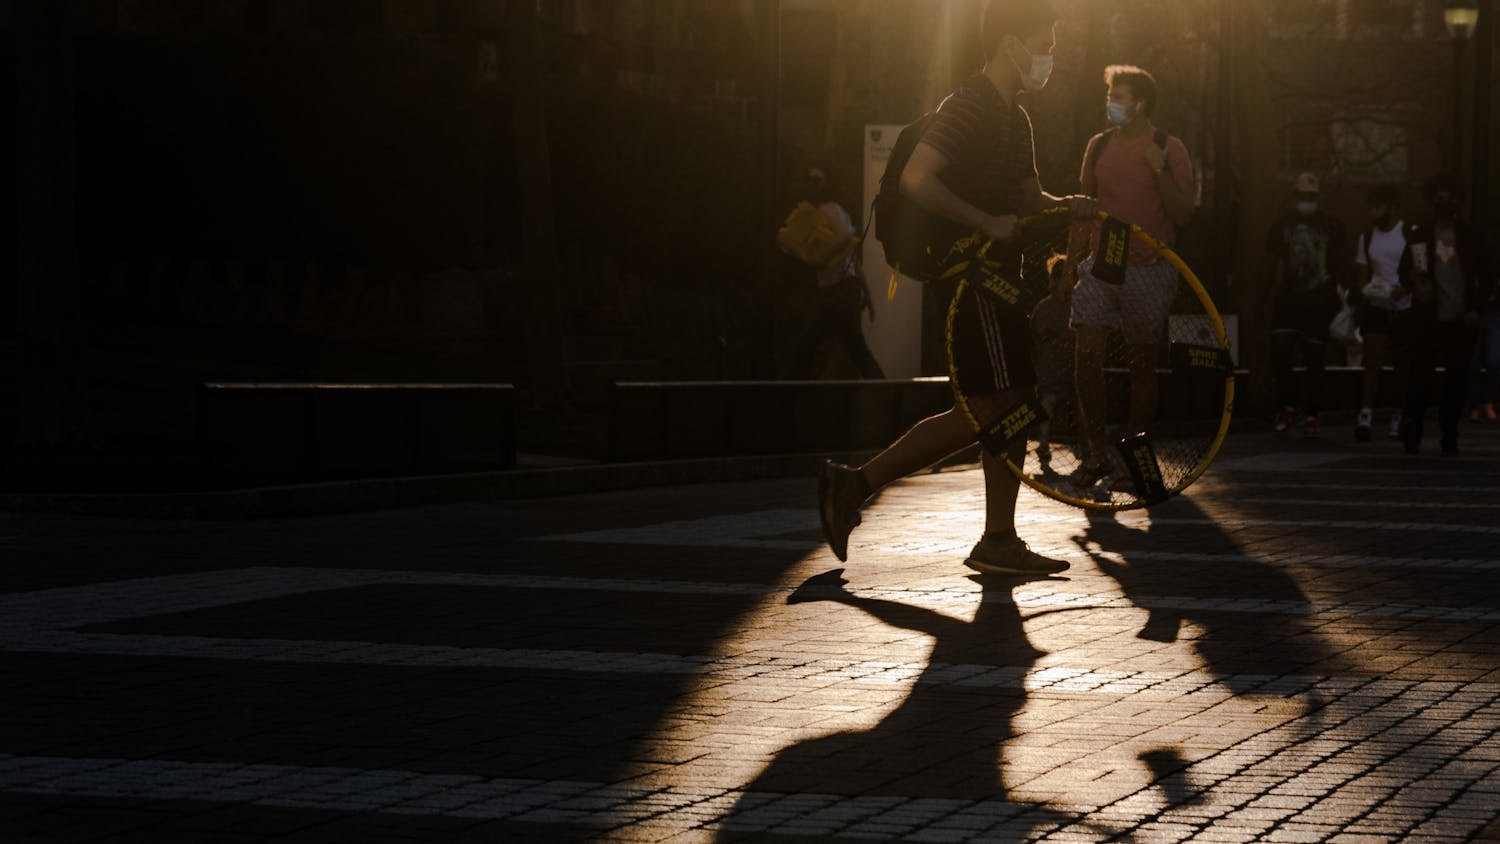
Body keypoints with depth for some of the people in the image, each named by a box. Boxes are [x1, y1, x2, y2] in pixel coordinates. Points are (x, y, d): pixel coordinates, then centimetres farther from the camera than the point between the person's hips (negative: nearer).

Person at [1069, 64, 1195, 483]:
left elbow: (1183, 214, -7)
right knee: (1087, 353, -7)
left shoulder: (1169, 149, -3)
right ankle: (1098, 453, 1)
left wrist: (1160, 170, -19)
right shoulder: (1099, 145, 9)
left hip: (1148, 269, -3)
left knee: (1142, 363, 2)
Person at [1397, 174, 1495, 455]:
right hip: (1427, 319, 0)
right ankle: (1412, 430, 2)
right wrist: (1415, 286, -12)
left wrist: (1476, 308, -3)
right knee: (1421, 376, -6)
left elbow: (1487, 275, 7)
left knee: (1456, 380, 1)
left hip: (1462, 321, 0)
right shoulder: (1419, 235, 7)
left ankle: (1450, 437, 7)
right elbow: (1405, 273, 10)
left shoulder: (1472, 235, 6)